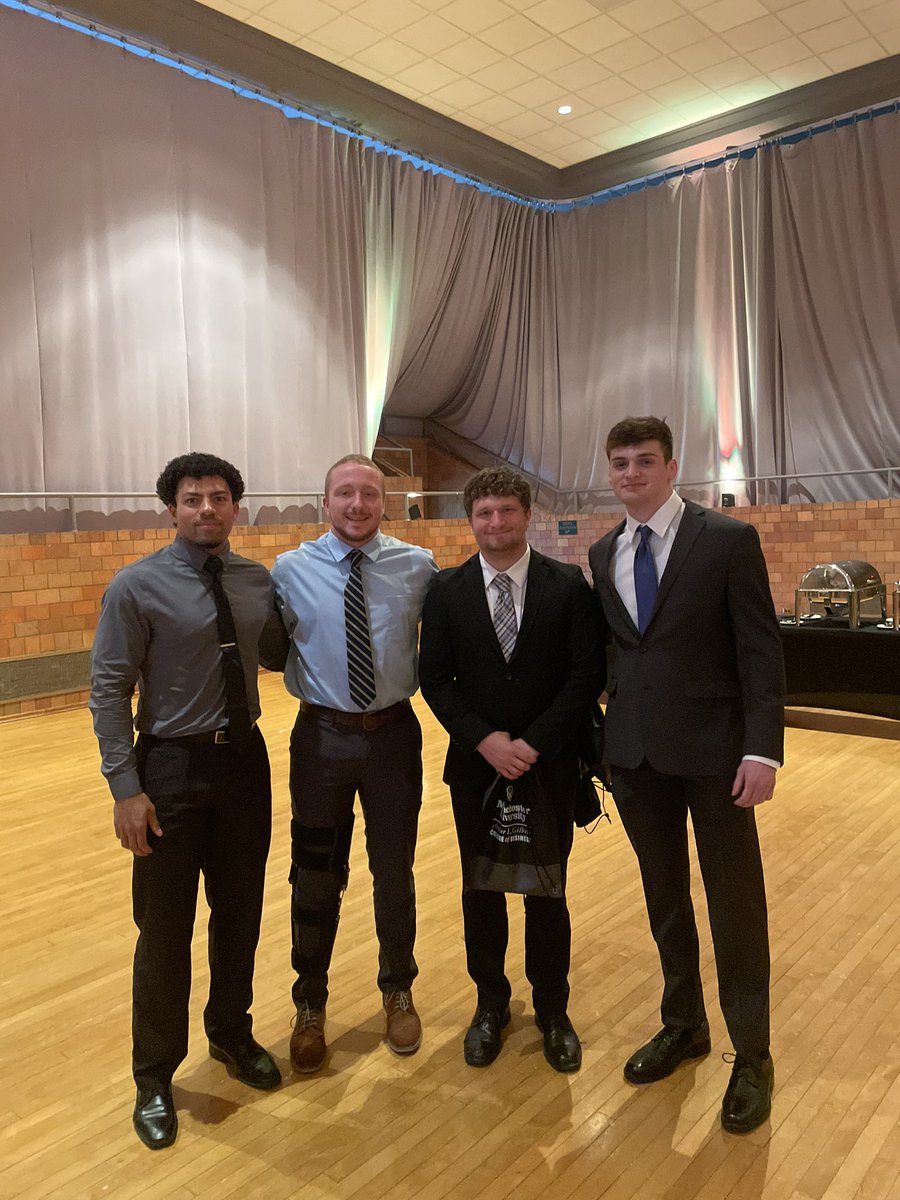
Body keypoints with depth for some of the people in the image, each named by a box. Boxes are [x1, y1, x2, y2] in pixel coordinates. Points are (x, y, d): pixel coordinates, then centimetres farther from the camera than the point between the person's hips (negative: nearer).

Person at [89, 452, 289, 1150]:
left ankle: (232, 1035, 45)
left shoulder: (260, 583, 3)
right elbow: (109, 690, -10)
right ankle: (155, 1078, 32)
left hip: (244, 759, 4)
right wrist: (126, 787, -15)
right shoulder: (138, 586, -11)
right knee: (166, 928, 8)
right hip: (172, 766, -4)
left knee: (241, 912, 19)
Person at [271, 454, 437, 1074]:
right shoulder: (292, 569, -5)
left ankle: (398, 991, 42)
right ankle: (311, 1006, 37)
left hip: (394, 733, 1)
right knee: (316, 877, 12)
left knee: (395, 873, 15)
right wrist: (309, 688, -10)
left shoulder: (418, 566, -4)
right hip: (322, 736, 0)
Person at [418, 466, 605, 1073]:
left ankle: (553, 1010, 33)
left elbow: (589, 673, -7)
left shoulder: (569, 584, -4)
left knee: (548, 892, 12)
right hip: (475, 766, 1)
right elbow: (435, 678, -2)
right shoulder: (447, 590, -1)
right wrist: (484, 739, -14)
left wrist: (534, 742, -15)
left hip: (550, 765, -1)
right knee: (481, 889, 14)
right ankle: (491, 1004, 35)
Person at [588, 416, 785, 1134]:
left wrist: (762, 749, -16)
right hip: (636, 749, 5)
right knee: (663, 895, 17)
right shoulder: (604, 554, 7)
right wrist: (601, 736, 7)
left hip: (713, 747, -4)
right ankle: (683, 1026, 37)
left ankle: (751, 1056, 26)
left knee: (735, 900, 6)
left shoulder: (728, 540, -8)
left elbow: (761, 649, -10)